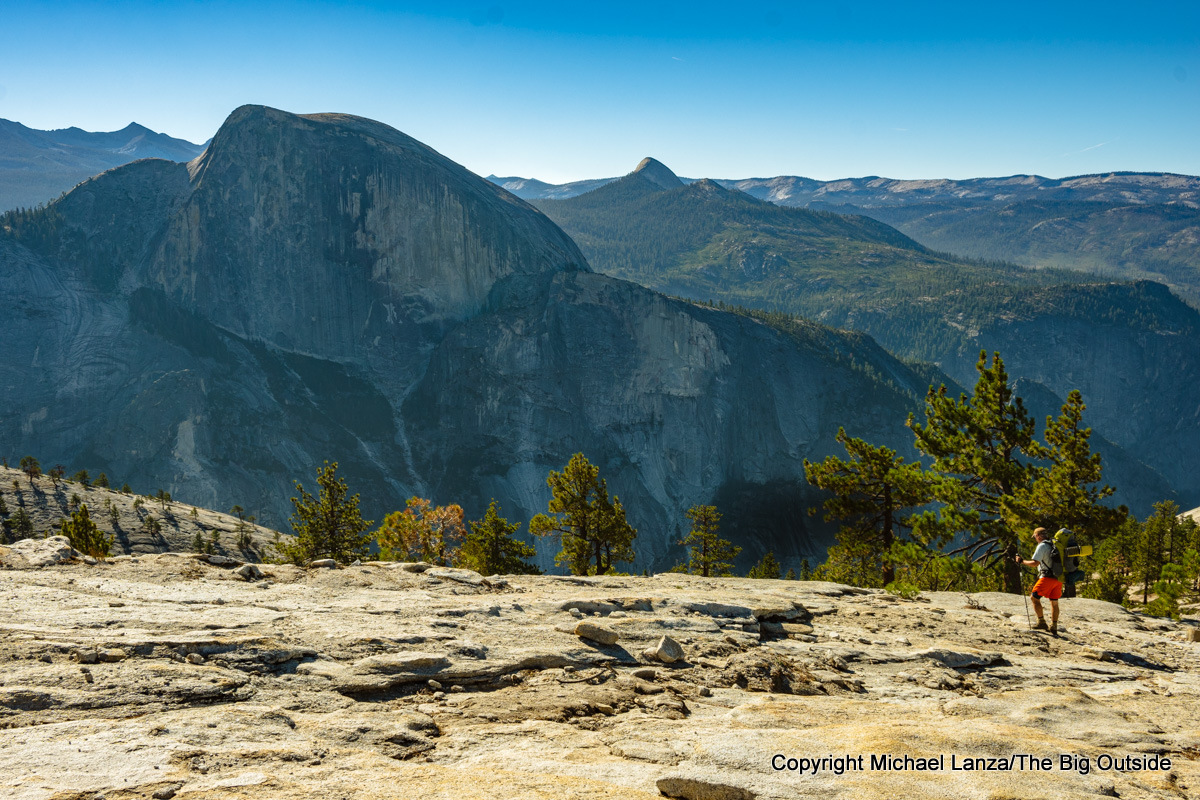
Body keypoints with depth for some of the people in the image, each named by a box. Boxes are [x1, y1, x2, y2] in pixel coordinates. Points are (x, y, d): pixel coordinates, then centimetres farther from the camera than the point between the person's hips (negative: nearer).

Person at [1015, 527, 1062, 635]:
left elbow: (1035, 563, -15)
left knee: (1034, 597, 3)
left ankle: (1041, 622, -2)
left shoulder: (1042, 546, -9)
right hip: (1059, 578, 8)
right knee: (1054, 602, 13)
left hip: (1048, 577, -8)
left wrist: (1021, 561, -4)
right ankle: (1054, 627, 13)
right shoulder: (1054, 545, 14)